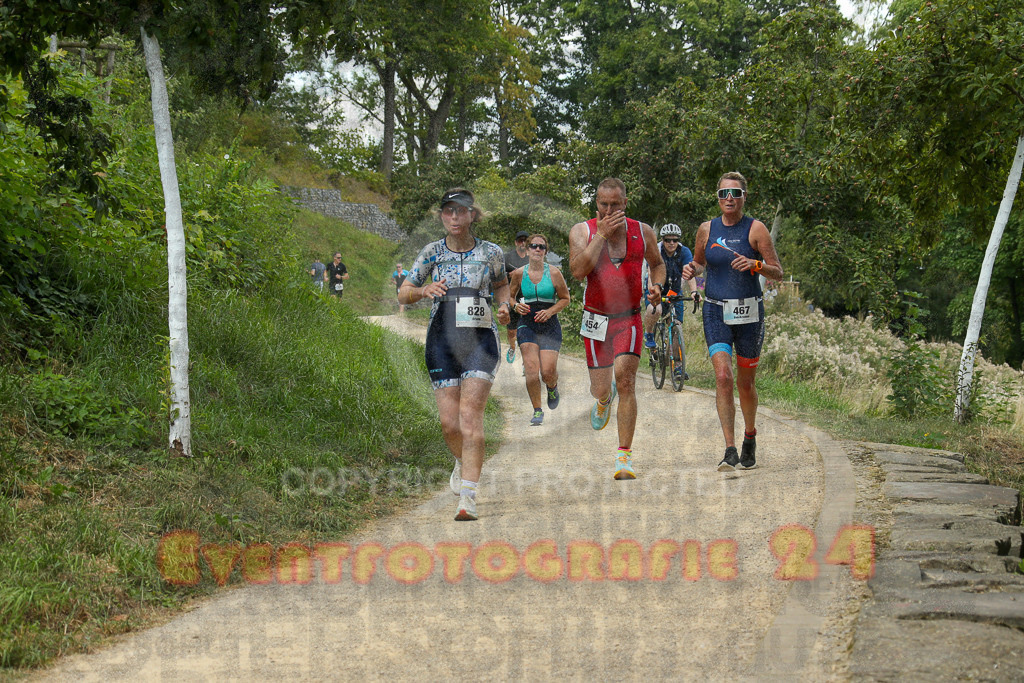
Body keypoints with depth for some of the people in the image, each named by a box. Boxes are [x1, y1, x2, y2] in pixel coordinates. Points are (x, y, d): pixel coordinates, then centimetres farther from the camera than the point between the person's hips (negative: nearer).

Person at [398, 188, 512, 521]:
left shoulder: (491, 252, 4)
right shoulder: (432, 252, 3)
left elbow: (501, 284, 23)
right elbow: (403, 294, 8)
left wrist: (504, 306, 2)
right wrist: (424, 290, -14)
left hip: (481, 340, -1)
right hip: (442, 340, 1)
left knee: (470, 413, -16)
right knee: (449, 422, -1)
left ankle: (468, 497, -18)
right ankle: (464, 462, 35)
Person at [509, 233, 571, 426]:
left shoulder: (554, 273, -3)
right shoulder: (519, 273, 1)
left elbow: (565, 298, 7)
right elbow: (510, 296, 15)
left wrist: (550, 311, -9)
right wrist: (516, 306, -7)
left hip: (549, 325, -1)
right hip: (527, 324, 1)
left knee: (548, 372, -9)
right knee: (531, 369, -14)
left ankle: (552, 388, 29)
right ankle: (537, 410, 2)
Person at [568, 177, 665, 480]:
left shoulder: (642, 231, 3)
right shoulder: (582, 231, -3)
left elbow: (657, 263, 21)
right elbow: (578, 271, -18)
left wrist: (657, 285, 0)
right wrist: (602, 234, -20)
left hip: (630, 319, 0)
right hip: (596, 319, 0)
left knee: (625, 378, -19)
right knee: (601, 390, 3)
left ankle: (624, 455, -13)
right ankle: (604, 400, 45)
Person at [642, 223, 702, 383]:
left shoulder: (684, 252, -15)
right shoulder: (655, 251, -21)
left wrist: (694, 291, -45)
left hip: (675, 292, 2)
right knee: (655, 310, -36)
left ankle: (679, 365, 6)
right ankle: (648, 333, -5)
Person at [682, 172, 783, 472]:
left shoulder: (755, 229, -2)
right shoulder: (707, 229, 6)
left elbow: (777, 272, -2)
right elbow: (700, 262, 22)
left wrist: (754, 264, -21)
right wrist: (691, 269, -1)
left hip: (749, 312, -1)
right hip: (716, 312, 1)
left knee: (745, 382, 9)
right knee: (723, 376, -16)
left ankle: (750, 436, 36)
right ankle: (730, 451, -16)